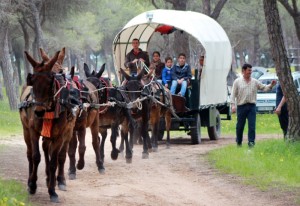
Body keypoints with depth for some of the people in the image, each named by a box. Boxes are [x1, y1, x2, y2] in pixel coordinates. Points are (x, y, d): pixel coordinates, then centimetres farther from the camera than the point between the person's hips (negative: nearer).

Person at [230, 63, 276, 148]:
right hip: (241, 106, -1)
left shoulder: (255, 82, 11)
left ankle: (251, 142, -6)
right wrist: (233, 105, -8)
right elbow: (233, 94, 2)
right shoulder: (237, 81, 5)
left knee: (252, 125, -8)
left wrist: (271, 85, -10)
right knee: (240, 126, 5)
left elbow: (264, 87, 10)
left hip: (251, 106, 1)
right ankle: (239, 142, 20)